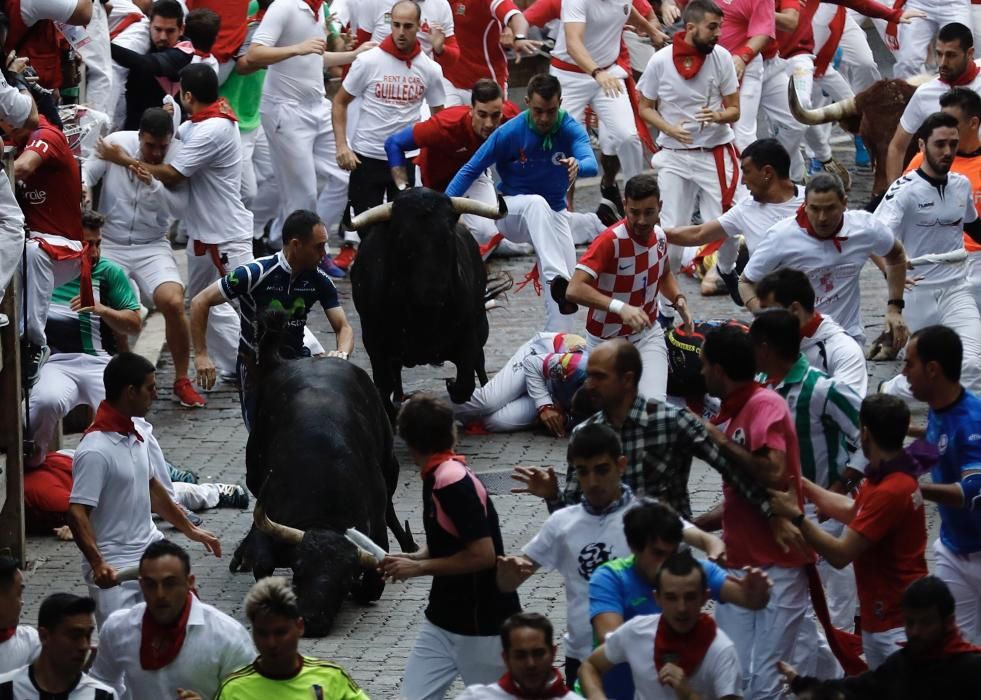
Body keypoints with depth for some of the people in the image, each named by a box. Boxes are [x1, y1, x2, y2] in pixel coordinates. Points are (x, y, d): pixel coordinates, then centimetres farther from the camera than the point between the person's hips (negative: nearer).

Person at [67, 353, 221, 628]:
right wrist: (98, 565, -37)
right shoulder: (95, 451, -22)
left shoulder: (140, 431, 4)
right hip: (115, 566, -8)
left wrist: (189, 529, 26)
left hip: (151, 549, 8)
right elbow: (77, 514, -25)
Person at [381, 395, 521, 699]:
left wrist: (419, 567, -18)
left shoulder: (454, 483, -22)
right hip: (443, 618, 9)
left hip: (482, 623, -9)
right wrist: (411, 559, 4)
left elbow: (483, 555, -26)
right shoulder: (437, 478, 6)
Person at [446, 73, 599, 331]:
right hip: (512, 211, -3)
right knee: (537, 203, -38)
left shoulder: (571, 130, -13)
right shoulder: (509, 133, -16)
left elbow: (591, 163, -31)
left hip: (554, 214, 3)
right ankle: (557, 279, -55)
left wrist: (577, 165, -57)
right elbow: (470, 171, -11)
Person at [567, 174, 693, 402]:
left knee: (654, 404, -17)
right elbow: (574, 290, -36)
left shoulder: (659, 235, -4)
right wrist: (620, 307, -47)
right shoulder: (610, 241, -25)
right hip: (607, 341, -4)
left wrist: (678, 299, -2)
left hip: (648, 334, 4)